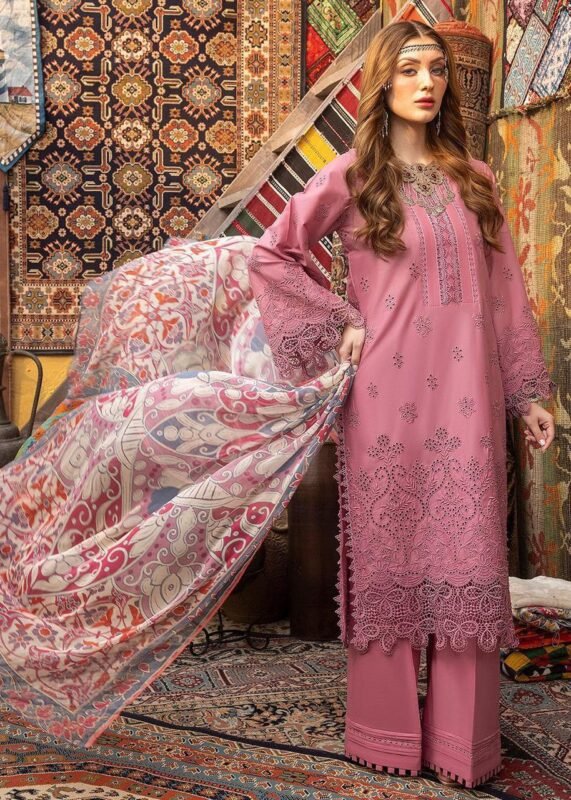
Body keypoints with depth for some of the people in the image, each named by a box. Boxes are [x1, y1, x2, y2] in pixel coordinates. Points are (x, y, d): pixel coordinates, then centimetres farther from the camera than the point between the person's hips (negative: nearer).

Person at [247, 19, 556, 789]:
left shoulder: (474, 179, 14)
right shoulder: (352, 176, 4)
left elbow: (505, 290, 13)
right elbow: (270, 255, 6)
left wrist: (529, 391, 10)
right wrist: (339, 324, 0)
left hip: (465, 396, 3)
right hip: (387, 395, -3)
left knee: (467, 558, 3)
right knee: (388, 553, 4)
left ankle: (464, 742, 13)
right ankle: (389, 736, 16)